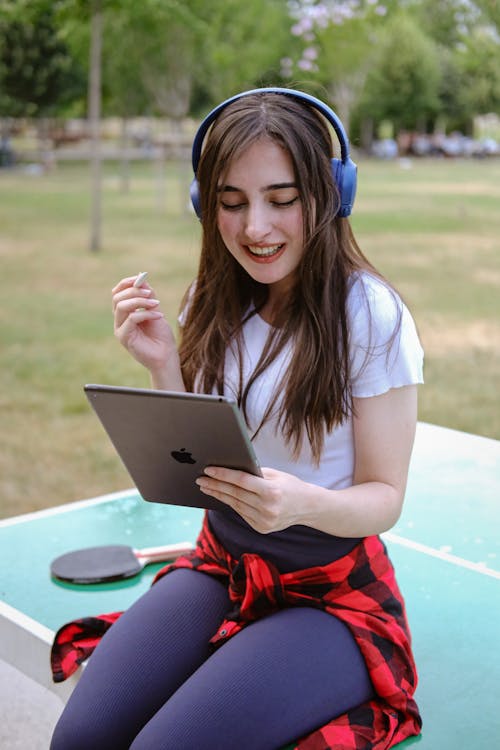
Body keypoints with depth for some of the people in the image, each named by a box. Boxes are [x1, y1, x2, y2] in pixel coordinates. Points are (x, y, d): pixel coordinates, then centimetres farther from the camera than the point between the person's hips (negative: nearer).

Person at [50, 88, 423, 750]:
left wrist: (305, 503, -33)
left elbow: (384, 497, -12)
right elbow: (199, 464, 5)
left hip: (333, 591, -4)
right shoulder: (216, 303, 0)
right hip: (221, 565, 5)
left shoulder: (372, 317, -17)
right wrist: (163, 366, -12)